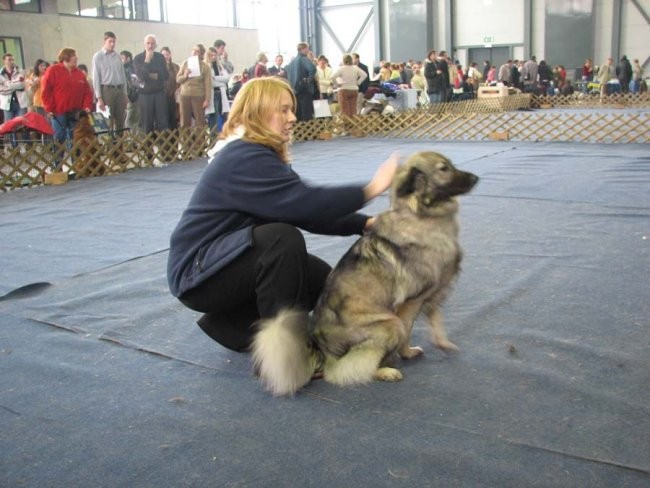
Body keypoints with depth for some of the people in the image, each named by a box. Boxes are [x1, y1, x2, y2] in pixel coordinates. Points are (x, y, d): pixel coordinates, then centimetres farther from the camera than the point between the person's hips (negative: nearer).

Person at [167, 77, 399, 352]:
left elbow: (306, 212, 2)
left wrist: (364, 223, -10)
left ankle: (231, 325, 12)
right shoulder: (244, 157, -22)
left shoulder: (263, 154, 9)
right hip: (197, 272, -10)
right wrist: (370, 189, -27)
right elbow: (304, 203, -33)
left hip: (229, 258, 10)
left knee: (321, 279, 4)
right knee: (282, 237, -32)